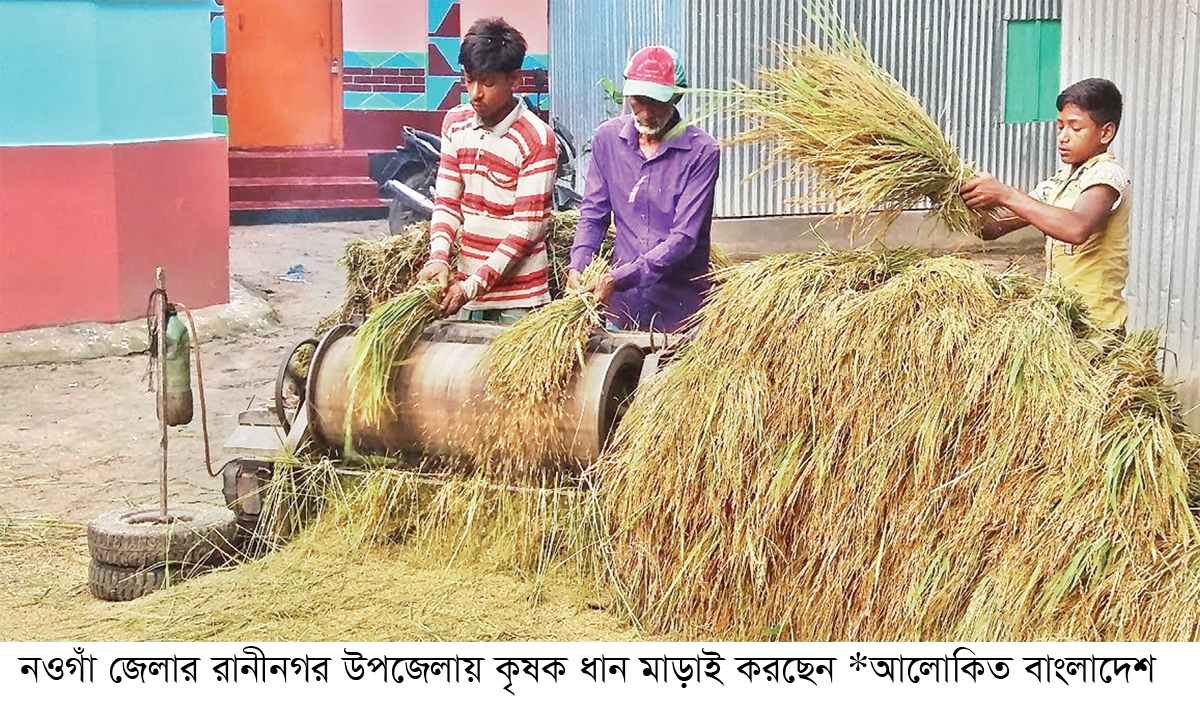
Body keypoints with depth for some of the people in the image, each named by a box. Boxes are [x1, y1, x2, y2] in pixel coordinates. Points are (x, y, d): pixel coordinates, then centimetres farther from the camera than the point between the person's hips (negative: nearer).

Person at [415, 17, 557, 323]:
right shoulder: (455, 123, 6)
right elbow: (446, 202, 6)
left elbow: (527, 228, -15)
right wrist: (439, 258, -13)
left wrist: (474, 285, -19)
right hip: (466, 289, 5)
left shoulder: (536, 139, -13)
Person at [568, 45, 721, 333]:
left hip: (680, 308, -3)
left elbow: (684, 237, -17)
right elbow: (592, 214, 8)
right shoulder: (608, 138, 3)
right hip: (622, 307, 4)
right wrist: (577, 265, -12)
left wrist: (620, 278, -25)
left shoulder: (701, 151, -11)